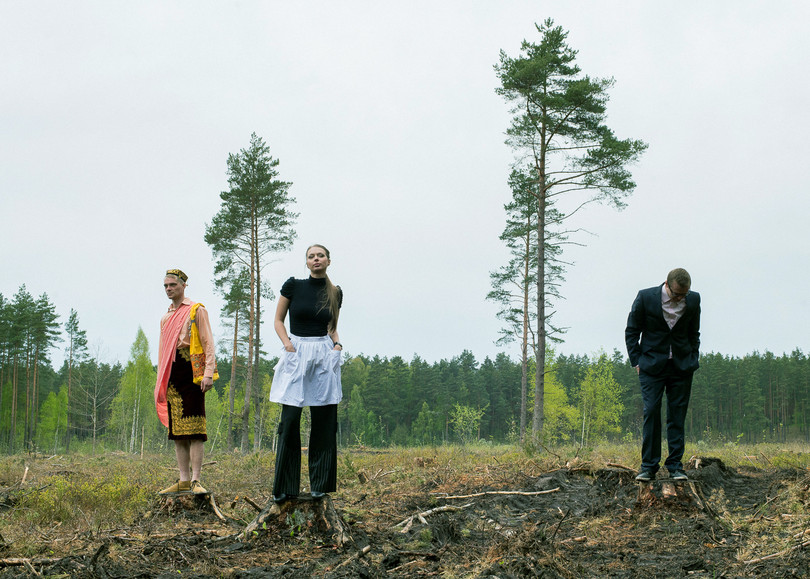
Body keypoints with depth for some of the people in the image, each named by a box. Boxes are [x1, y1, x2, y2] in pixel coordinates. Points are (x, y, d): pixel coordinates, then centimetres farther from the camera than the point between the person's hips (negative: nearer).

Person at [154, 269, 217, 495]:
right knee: (177, 430, 5)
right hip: (171, 376, 7)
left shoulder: (196, 310, 2)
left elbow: (208, 343, -4)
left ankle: (195, 481, -11)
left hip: (191, 371, -7)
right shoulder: (166, 318, 21)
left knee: (194, 429, -9)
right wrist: (160, 382, 19)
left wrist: (208, 373, -15)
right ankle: (184, 480, 7)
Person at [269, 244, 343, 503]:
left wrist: (337, 344, 0)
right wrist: (287, 342, -9)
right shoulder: (293, 285, 2)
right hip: (296, 354, -2)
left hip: (325, 356, 2)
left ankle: (320, 484, 9)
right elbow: (278, 320, 7)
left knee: (324, 421, 1)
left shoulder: (335, 293, 9)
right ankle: (284, 488, 0)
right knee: (290, 419, -5)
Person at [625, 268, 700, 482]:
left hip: (681, 366, 2)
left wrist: (693, 360, 7)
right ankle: (648, 466, -2)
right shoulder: (646, 297, -10)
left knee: (677, 415, 1)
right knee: (651, 412, -7)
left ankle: (675, 466, 7)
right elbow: (631, 332, 1)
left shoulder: (693, 300, -2)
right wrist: (637, 361, -3)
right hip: (652, 365, -2)